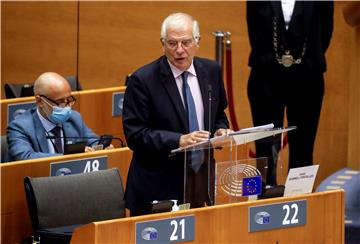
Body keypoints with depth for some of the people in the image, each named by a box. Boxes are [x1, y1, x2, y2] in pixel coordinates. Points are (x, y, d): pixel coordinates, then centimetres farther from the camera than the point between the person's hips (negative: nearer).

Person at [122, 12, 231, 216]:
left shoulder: (211, 71, 6)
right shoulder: (143, 80, -10)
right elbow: (135, 135, -14)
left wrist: (221, 131, -4)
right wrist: (179, 140, -25)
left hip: (201, 182, 4)